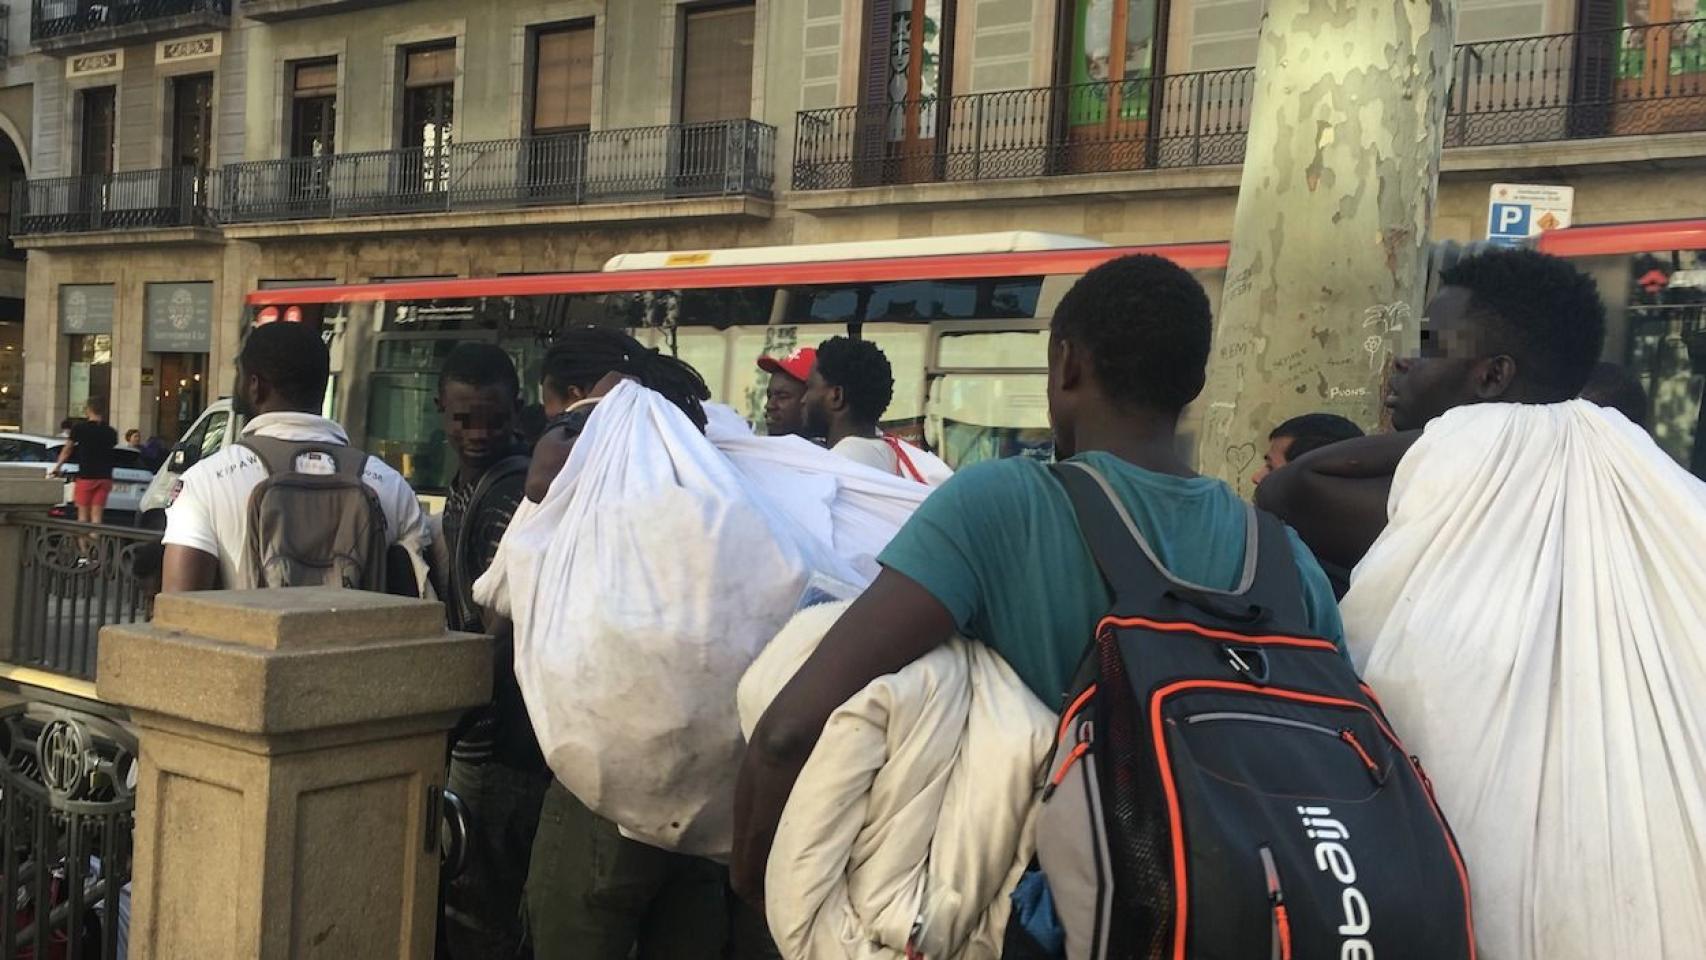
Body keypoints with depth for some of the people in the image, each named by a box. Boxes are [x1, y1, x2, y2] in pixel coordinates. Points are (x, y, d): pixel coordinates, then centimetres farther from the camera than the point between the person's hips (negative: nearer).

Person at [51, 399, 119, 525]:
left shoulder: (79, 428, -3)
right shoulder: (111, 432, 4)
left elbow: (67, 450, 9)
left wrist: (57, 467, 23)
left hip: (86, 476, -3)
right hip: (105, 477, 3)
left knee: (83, 515, 4)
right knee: (97, 516, 1)